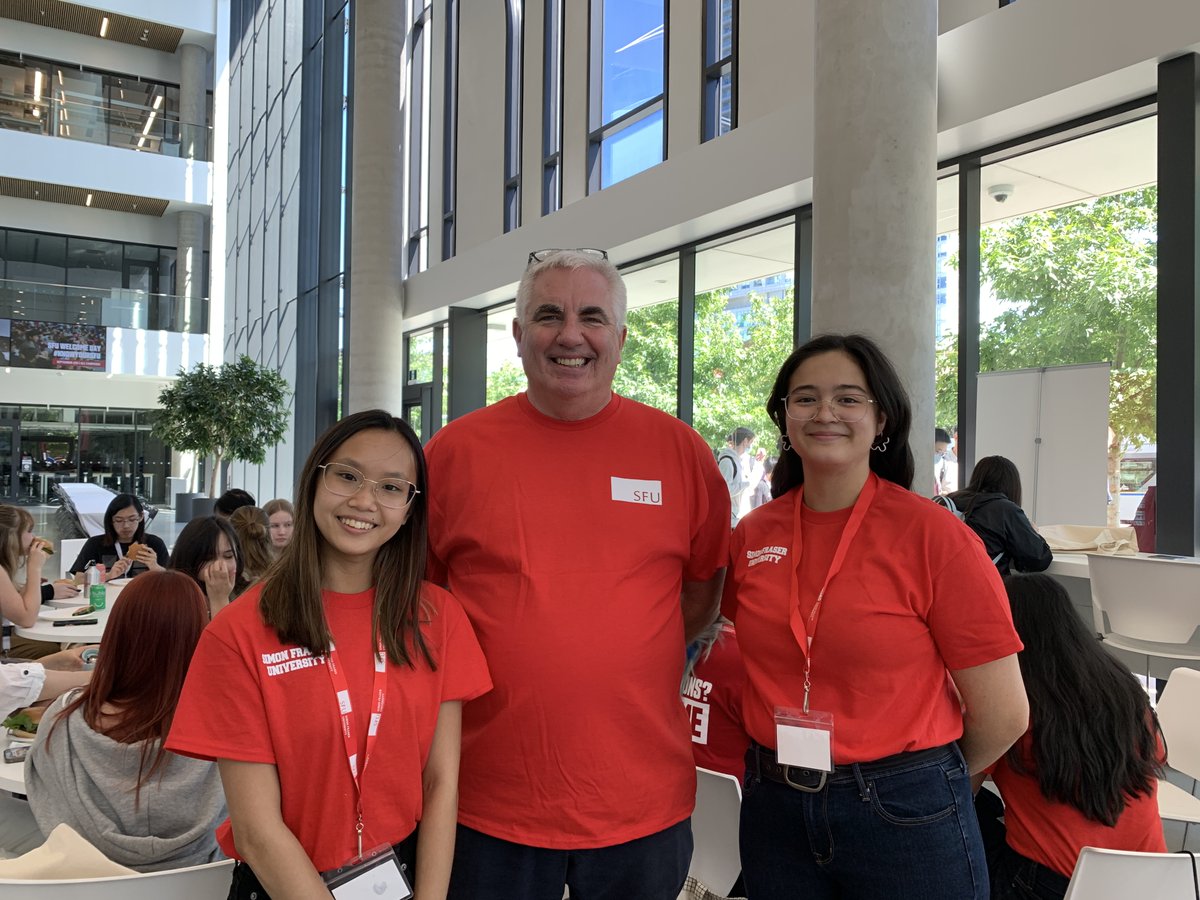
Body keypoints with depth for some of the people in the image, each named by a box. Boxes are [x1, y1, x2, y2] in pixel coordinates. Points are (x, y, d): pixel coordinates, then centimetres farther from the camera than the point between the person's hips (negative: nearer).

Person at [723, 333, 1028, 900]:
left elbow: (1003, 714, -9)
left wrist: (918, 780, 4)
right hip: (773, 810, 4)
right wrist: (782, 765, 5)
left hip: (906, 818, -3)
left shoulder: (936, 537, -14)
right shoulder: (751, 536, -2)